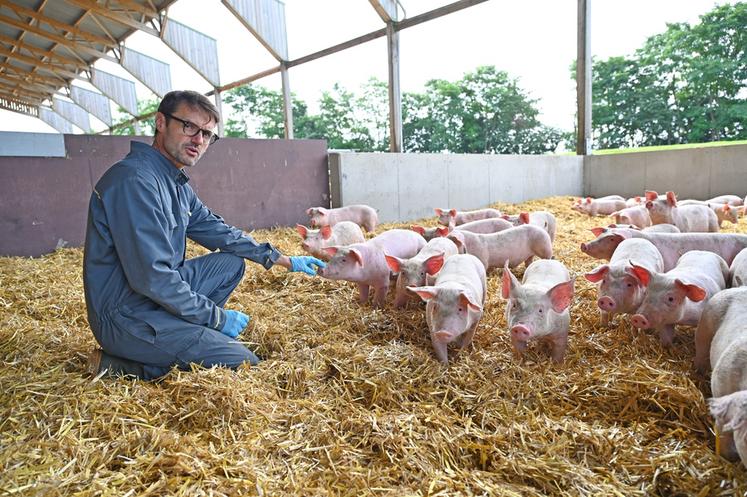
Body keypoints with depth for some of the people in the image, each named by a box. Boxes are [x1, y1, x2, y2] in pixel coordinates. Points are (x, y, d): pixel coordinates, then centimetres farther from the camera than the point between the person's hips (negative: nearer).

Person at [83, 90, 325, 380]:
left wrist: (284, 260, 14)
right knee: (243, 364, -11)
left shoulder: (178, 185, 8)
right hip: (126, 316, -9)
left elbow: (220, 233, 16)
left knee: (232, 263, 13)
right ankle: (123, 367, -5)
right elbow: (152, 278, -27)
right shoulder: (135, 180, -23)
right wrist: (216, 317, -16)